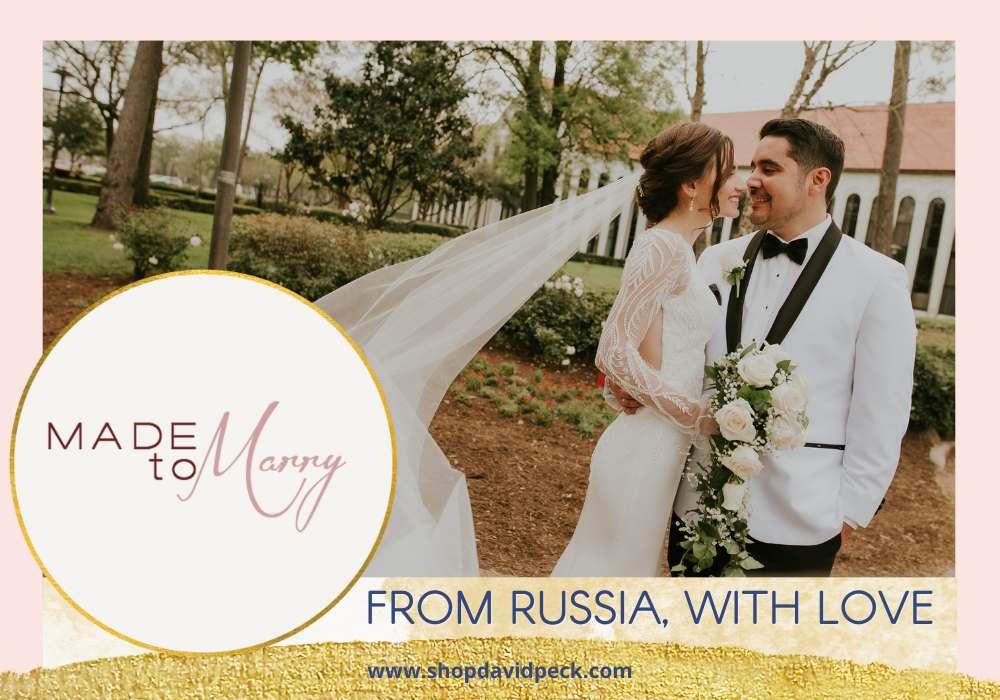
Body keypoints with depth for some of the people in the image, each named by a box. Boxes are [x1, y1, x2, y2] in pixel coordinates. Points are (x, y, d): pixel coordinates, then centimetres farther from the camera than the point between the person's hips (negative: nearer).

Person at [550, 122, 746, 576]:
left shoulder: (676, 249, 14)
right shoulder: (663, 248, -16)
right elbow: (615, 353, -20)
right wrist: (699, 415, -17)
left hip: (661, 445, 9)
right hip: (649, 448, -9)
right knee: (617, 567, 3)